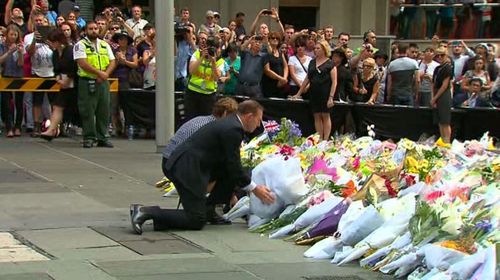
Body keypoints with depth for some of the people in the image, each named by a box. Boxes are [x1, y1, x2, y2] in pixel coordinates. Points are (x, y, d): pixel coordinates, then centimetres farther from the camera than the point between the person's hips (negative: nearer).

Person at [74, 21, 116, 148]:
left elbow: (112, 62, 12)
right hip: (87, 82, -5)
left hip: (103, 82, 5)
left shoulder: (105, 45, 16)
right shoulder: (80, 45, -1)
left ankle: (103, 138, 11)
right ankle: (88, 138, 0)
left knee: (104, 110, 5)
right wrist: (99, 72, -17)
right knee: (88, 111, -5)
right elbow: (82, 63, -13)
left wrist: (106, 74, -8)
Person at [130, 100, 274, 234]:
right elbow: (234, 167, -10)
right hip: (186, 169, -10)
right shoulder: (233, 130, -13)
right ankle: (147, 212, -14)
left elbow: (231, 166, 26)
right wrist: (255, 189, 0)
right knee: (196, 222, -9)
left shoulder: (229, 123, 17)